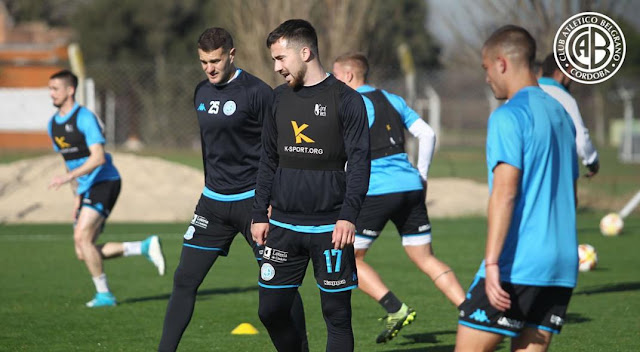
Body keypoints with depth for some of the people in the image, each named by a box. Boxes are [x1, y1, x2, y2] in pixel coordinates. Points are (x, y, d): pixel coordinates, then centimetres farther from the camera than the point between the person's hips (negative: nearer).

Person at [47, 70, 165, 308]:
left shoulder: (84, 118, -13)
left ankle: (104, 294, -9)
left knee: (82, 237, -20)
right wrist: (77, 196, 19)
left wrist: (68, 177, -30)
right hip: (86, 189, 9)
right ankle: (144, 248, 9)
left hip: (104, 183, -9)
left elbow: (98, 157, -22)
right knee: (83, 253, 0)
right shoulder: (53, 124, 13)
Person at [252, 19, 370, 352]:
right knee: (270, 310, 3)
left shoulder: (345, 99, -4)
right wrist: (260, 214, 11)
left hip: (329, 229, -5)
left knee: (337, 314, -1)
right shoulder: (279, 97, 11)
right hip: (283, 226, 5)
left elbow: (359, 161, -8)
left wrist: (348, 215, -17)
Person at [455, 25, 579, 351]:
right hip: (561, 267, 8)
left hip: (517, 264, -8)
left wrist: (492, 262, -23)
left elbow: (505, 192, -19)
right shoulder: (560, 113, 17)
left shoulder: (509, 116, -9)